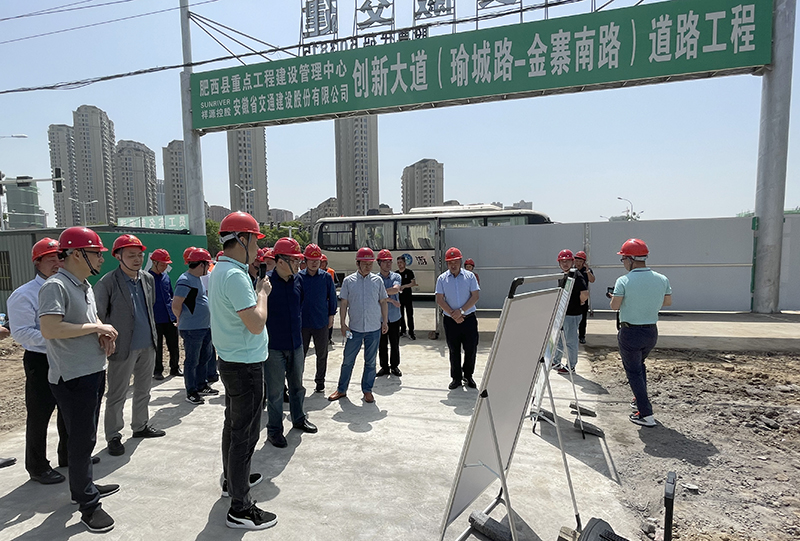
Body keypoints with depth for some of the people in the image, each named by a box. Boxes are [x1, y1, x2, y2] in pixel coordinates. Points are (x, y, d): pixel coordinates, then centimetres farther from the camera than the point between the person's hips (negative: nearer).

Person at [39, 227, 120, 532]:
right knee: (82, 440, 2)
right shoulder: (55, 286, -18)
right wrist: (96, 327, -20)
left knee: (85, 437, 21)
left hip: (94, 372, 9)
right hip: (72, 378, -9)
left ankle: (84, 486, 37)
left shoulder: (85, 285, 11)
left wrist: (103, 334, 3)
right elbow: (49, 329, -29)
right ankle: (87, 505, 16)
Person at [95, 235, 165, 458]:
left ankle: (140, 426, 34)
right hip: (123, 348, -6)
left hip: (148, 345, 6)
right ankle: (113, 437, 21)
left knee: (143, 390, 18)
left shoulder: (148, 279, 6)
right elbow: (98, 316, -8)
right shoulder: (107, 283, -12)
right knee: (116, 396, 6)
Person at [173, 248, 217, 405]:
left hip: (205, 327, 10)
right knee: (192, 361, 2)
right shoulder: (185, 280, -18)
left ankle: (202, 386, 33)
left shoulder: (199, 278, 13)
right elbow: (176, 305, -21)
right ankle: (191, 392, 14)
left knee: (206, 356, 19)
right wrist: (182, 320, -6)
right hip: (192, 329, -10)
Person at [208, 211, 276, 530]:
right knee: (245, 434, 0)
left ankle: (232, 480, 42)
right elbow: (256, 324, -27)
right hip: (245, 364, -10)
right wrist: (262, 292, -14)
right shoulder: (235, 275, -24)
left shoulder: (218, 271, 9)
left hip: (230, 361, 10)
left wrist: (256, 290, 8)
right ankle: (240, 508, 13)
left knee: (233, 425, 23)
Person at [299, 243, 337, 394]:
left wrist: (331, 316, 4)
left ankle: (320, 382, 26)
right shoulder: (298, 277, -3)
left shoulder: (326, 277, -1)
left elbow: (332, 297, 6)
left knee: (322, 355, 11)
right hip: (303, 322, -1)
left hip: (322, 323, 1)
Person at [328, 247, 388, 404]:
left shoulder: (377, 280, 1)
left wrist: (385, 322, 4)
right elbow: (344, 304, 2)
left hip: (374, 328, 1)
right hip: (354, 328, -1)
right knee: (348, 360, 8)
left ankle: (367, 390, 25)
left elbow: (383, 302, 7)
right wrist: (342, 324, -2)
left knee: (370, 362, 11)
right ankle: (341, 389, 23)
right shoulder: (348, 281, -1)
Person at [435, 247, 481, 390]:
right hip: (450, 320, 0)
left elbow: (475, 296, -4)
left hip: (469, 318, 0)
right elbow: (439, 299, -2)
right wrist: (452, 314, -12)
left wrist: (461, 311, -13)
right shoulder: (442, 278, 3)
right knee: (454, 351, 9)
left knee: (471, 349, 5)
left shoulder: (469, 276, 2)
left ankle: (468, 375, 26)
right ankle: (456, 378, 23)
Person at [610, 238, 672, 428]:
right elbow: (668, 302, 9)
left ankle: (646, 415, 6)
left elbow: (614, 306, -18)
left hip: (630, 333, -6)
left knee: (633, 371, 6)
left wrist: (614, 295, 3)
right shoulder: (661, 279, -3)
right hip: (652, 332, 6)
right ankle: (641, 399, 40)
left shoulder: (624, 281, -19)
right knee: (640, 364, 28)